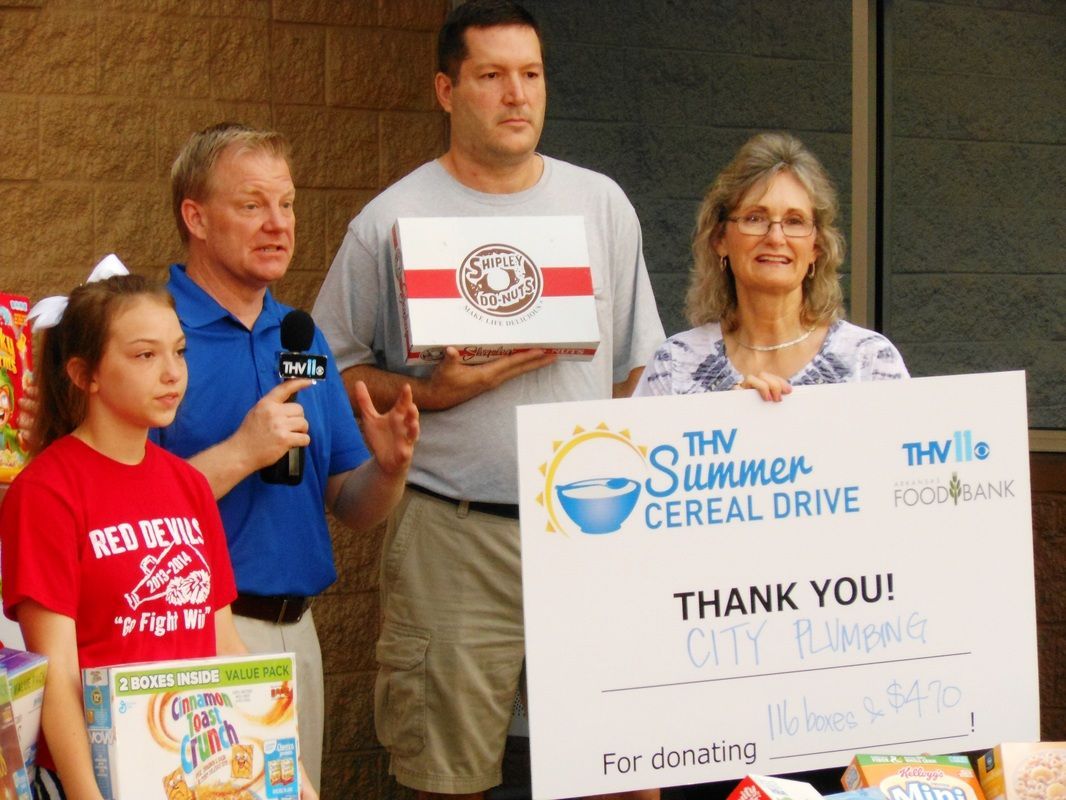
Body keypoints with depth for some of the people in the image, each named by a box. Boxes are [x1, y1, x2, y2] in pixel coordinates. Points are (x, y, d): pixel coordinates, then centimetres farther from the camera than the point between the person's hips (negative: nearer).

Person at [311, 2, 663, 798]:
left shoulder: (602, 204, 10)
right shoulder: (391, 222, 0)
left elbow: (638, 374, 15)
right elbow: (333, 371, 3)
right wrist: (431, 393, -13)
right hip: (453, 534, -2)